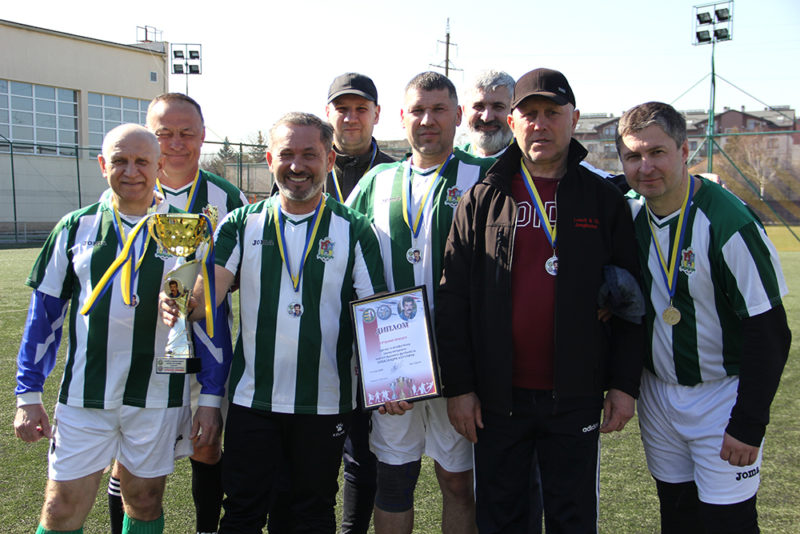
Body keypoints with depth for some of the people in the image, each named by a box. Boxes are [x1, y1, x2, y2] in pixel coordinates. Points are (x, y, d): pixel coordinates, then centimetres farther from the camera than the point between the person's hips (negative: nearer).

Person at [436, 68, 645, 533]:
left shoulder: (604, 200, 2)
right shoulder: (482, 201, 2)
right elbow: (453, 299, 0)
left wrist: (625, 384, -1)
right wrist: (458, 386, -4)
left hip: (576, 397, 0)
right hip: (497, 395, 1)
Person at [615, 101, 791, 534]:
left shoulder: (729, 223, -20)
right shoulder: (629, 214, -2)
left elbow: (768, 331, -18)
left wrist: (749, 424, -17)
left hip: (722, 396, -5)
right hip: (657, 396, 6)